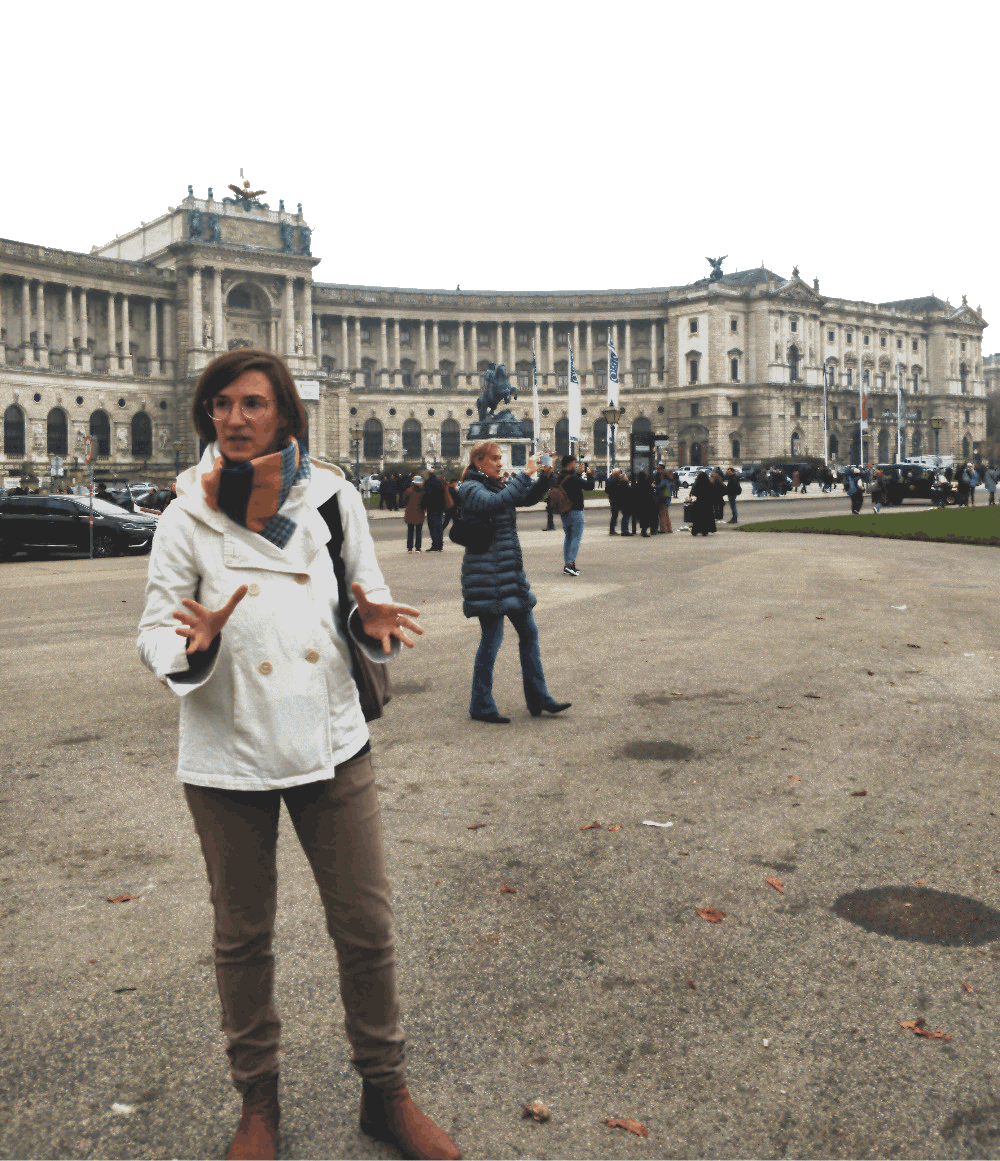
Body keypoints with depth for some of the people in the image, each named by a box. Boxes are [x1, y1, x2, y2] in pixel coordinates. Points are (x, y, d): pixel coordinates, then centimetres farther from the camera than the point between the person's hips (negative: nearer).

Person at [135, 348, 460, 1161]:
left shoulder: (332, 497, -3)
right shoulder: (187, 518, -5)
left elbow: (369, 600, 5)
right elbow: (156, 631, -3)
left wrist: (376, 621, -18)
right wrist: (194, 646, -25)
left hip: (332, 743, 1)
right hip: (229, 756, 0)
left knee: (367, 926, 7)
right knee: (243, 937, 15)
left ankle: (386, 1092, 29)